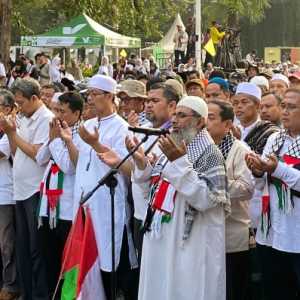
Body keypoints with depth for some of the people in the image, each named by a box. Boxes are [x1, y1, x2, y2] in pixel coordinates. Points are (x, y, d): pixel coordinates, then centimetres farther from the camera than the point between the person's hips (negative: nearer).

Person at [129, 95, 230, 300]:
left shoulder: (210, 154, -12)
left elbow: (205, 199, -23)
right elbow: (154, 189, 15)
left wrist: (179, 162, -26)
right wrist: (141, 162, 0)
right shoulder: (172, 149, 11)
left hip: (191, 246, -8)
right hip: (161, 240, 8)